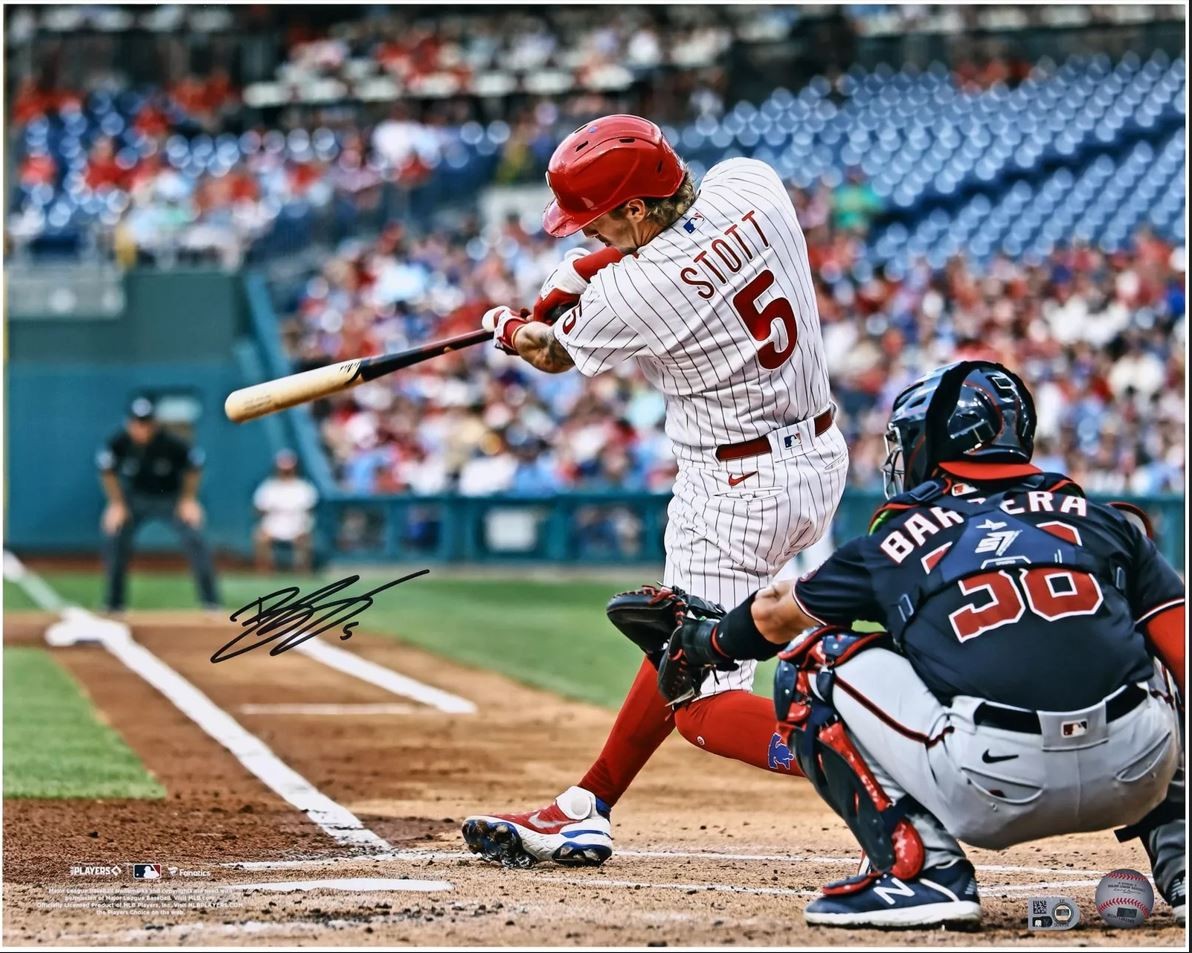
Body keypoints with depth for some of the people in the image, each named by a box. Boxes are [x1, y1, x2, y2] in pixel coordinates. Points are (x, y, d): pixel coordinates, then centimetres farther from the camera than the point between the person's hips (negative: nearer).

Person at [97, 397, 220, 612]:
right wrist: (116, 504, -5)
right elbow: (107, 472, -4)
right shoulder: (118, 444, -24)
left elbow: (194, 466, -9)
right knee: (113, 538, -12)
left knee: (193, 538, -19)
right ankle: (113, 604, 4)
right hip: (135, 499, 2)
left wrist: (189, 499, -7)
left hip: (172, 498, -2)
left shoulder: (171, 444, -28)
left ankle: (211, 601, -9)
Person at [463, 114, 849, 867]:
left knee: (704, 705, -4)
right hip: (820, 458, 9)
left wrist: (511, 329, 25)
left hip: (737, 491, -9)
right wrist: (589, 269, 9)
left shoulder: (632, 292, -21)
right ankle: (585, 812, 32)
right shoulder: (752, 184, -6)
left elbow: (555, 355, 2)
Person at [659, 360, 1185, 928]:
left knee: (814, 668, 20)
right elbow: (1182, 648, 13)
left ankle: (920, 868, 5)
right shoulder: (1107, 523, 22)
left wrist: (707, 642, 59)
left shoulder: (898, 542, 20)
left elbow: (772, 615, 37)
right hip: (1140, 774, 3)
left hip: (997, 786, -3)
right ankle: (1178, 855, 20)